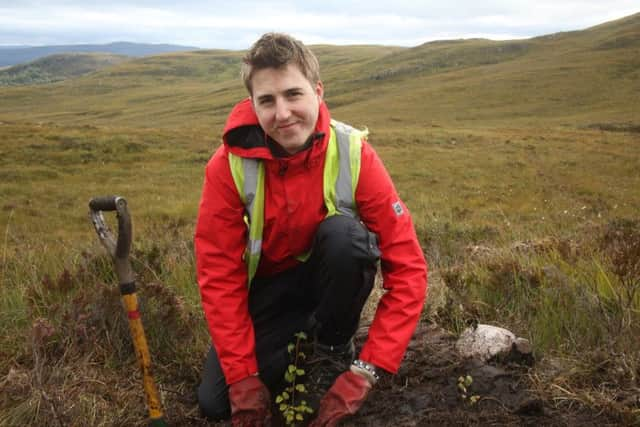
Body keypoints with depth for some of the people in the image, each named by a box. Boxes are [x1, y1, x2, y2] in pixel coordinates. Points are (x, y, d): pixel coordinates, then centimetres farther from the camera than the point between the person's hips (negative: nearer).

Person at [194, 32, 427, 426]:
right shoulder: (230, 164, -22)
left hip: (332, 272, -1)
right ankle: (298, 336, 16)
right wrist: (243, 377, -21)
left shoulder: (353, 153, -25)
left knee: (343, 232, -34)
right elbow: (219, 274, -17)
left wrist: (365, 372, -30)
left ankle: (333, 348, -7)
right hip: (268, 282, 1)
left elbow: (408, 265, -25)